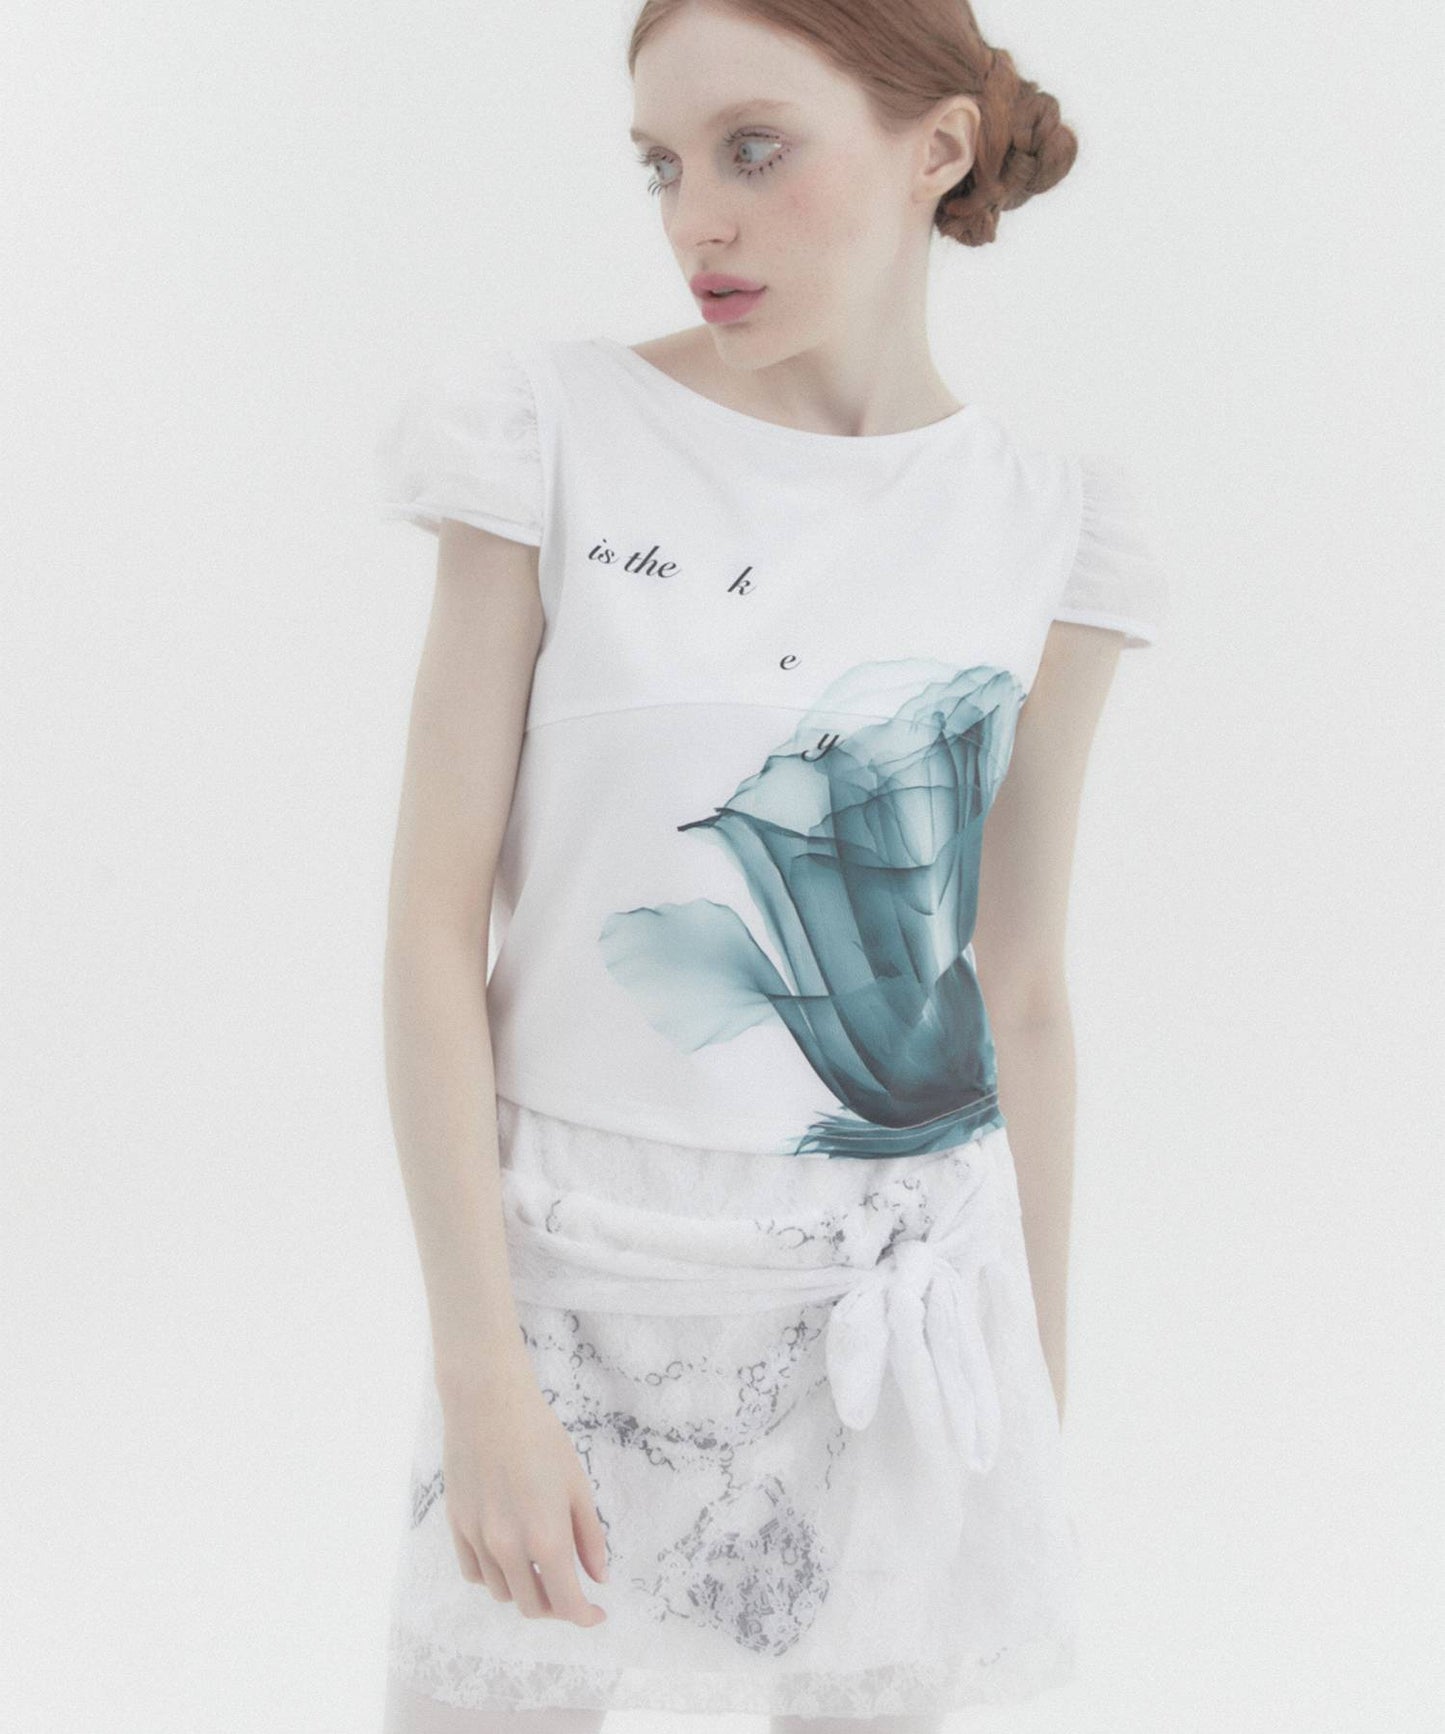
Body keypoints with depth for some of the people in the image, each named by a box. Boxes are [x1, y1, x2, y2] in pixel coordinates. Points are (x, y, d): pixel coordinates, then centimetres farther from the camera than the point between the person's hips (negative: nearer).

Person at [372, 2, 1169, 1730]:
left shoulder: (1042, 525, 1)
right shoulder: (556, 438, -7)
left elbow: (1021, 993, 7)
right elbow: (436, 920, -8)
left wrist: (1041, 1392, 10)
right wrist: (479, 1372, -13)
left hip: (895, 1316, 2)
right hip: (579, 1276, -2)